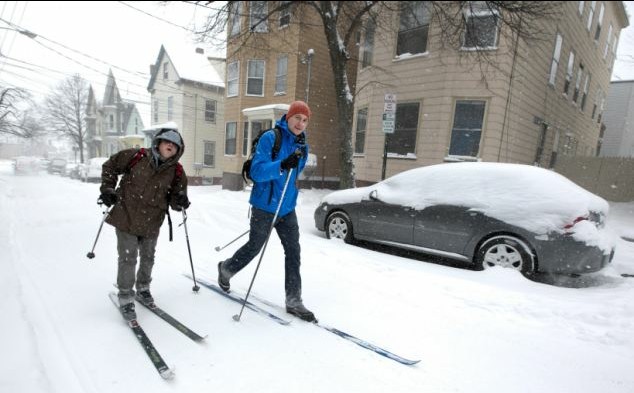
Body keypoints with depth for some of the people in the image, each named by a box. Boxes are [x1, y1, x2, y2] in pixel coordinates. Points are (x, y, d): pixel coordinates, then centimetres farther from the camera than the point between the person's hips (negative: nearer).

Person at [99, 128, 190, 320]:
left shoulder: (176, 171, -5)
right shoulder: (137, 156, -10)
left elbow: (175, 201, -1)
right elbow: (109, 166, 5)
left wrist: (180, 201, -24)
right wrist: (107, 189, -3)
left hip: (151, 223, 3)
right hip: (126, 217, -3)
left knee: (148, 257, 18)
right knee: (128, 258, 1)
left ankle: (143, 288, 41)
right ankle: (125, 297, 20)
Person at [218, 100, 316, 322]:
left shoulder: (301, 145, 8)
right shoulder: (270, 138, -14)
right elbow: (257, 171, -23)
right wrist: (281, 165, -36)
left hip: (287, 207, 6)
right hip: (265, 206, -6)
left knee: (293, 251, 1)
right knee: (254, 247, 9)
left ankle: (294, 301, 11)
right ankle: (225, 269, 39)